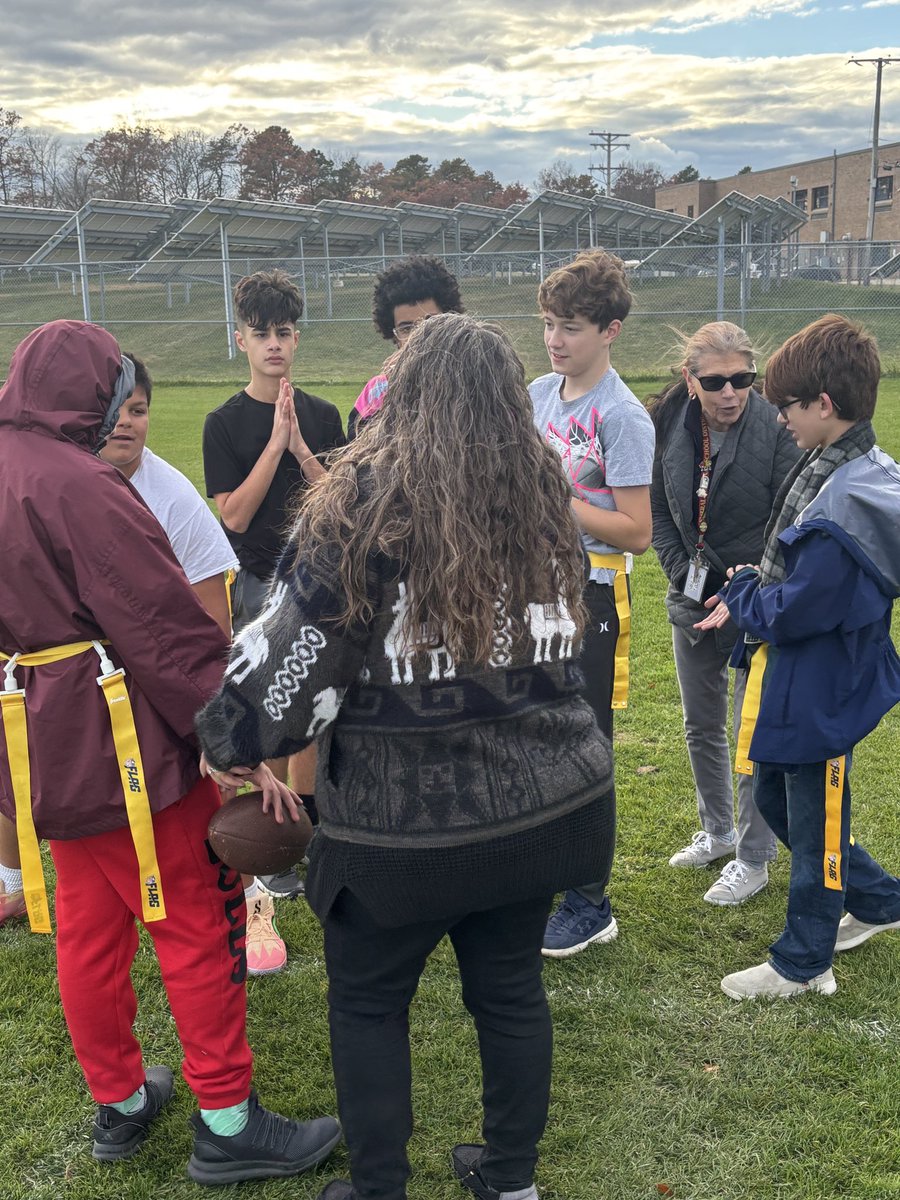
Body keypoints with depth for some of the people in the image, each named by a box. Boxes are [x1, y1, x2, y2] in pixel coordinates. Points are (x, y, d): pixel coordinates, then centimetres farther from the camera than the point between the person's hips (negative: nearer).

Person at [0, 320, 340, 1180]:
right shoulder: (77, 486, -20)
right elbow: (169, 631, -23)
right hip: (124, 746, -9)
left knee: (89, 923, 18)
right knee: (198, 923, 3)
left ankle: (119, 1102, 33)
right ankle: (227, 1124, 15)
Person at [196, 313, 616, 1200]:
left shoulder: (365, 501, -16)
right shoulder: (542, 496, 1)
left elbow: (299, 646, -13)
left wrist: (232, 739, 2)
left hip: (404, 818, -5)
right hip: (540, 798, 5)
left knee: (367, 1001, 17)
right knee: (510, 988, 21)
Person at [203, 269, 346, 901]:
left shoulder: (323, 415, 6)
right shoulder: (225, 423, -2)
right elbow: (235, 515, -11)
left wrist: (300, 446, -13)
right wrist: (276, 442, -15)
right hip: (260, 583, -3)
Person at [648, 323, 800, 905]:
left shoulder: (777, 430, -18)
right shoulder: (671, 426, -4)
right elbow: (660, 509, 5)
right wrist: (681, 573, -5)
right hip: (693, 600, 6)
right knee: (701, 727, 19)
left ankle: (753, 858, 22)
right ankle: (718, 833, 41)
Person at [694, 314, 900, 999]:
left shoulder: (845, 503, -28)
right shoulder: (833, 469, 4)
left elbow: (794, 612, -26)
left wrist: (741, 590, -8)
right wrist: (750, 596, 2)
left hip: (821, 690, -10)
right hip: (794, 677, 10)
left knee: (814, 822, 8)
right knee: (774, 797, 23)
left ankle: (802, 963, 28)